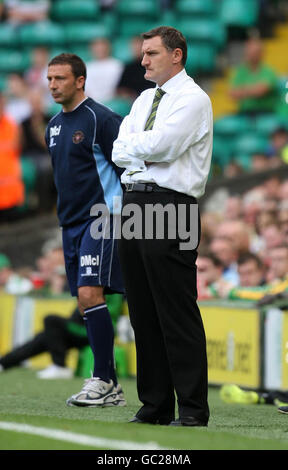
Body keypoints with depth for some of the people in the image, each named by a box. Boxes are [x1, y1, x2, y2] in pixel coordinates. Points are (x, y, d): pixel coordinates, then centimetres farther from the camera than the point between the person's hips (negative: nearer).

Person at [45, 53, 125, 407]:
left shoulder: (100, 119, -9)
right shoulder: (54, 126, 15)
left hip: (101, 218, -8)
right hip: (70, 224, 8)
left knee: (90, 294, -18)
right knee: (84, 301, 6)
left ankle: (102, 379, -12)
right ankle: (108, 387, 10)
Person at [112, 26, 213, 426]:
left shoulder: (193, 100, -4)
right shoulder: (144, 100, 20)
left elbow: (159, 145, -17)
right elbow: (120, 151, 11)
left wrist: (132, 146, 0)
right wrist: (145, 153, -7)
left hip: (170, 206, -8)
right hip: (134, 202, 8)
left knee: (177, 314, -8)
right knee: (143, 313, 8)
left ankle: (193, 409, -6)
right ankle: (155, 405, 12)